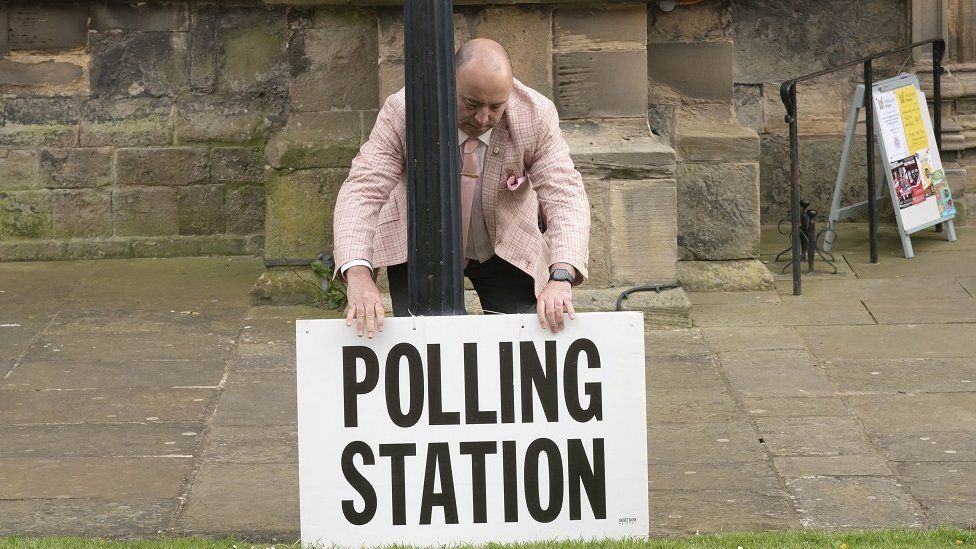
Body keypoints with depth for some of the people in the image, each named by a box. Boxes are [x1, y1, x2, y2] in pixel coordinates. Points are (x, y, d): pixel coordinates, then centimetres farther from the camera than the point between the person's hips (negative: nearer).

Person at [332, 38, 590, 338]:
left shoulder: (536, 116, -24)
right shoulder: (402, 111, -27)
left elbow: (566, 197, -29)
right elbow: (363, 191, -31)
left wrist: (560, 277, -47)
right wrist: (358, 274, -48)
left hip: (507, 250, 1)